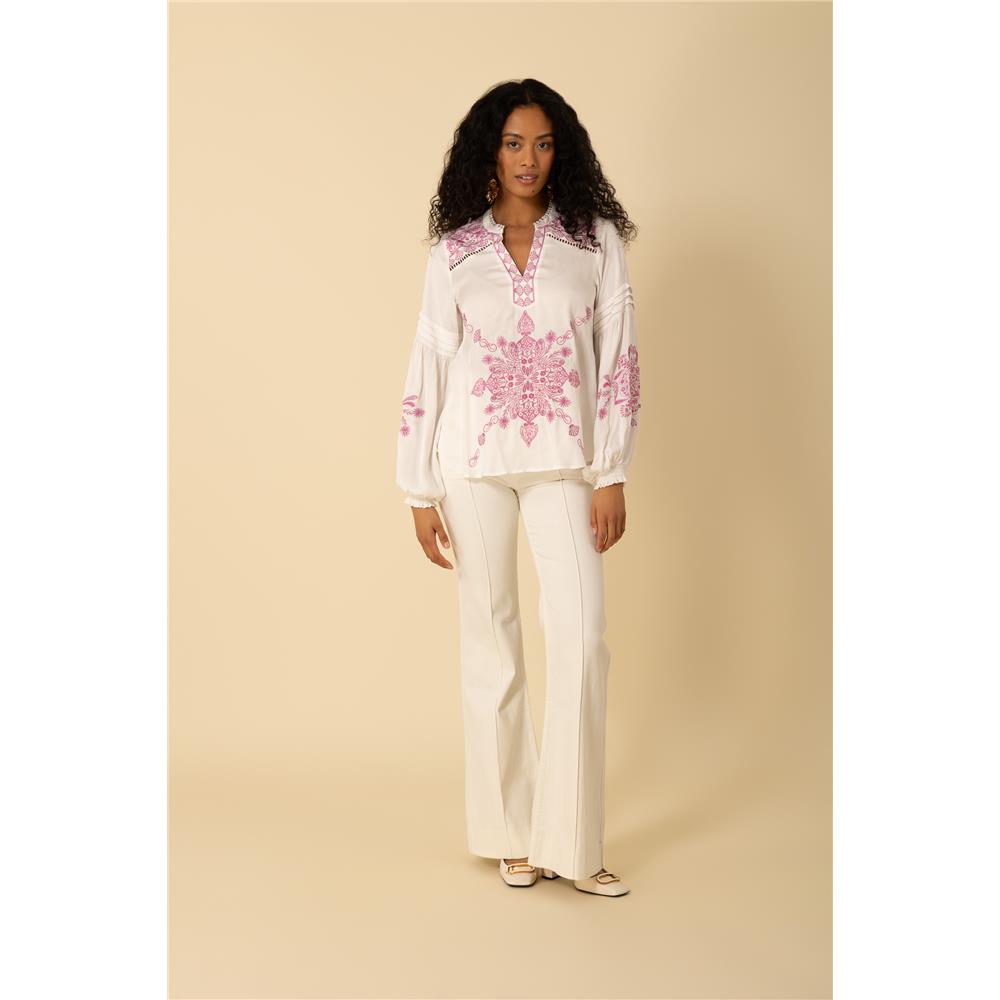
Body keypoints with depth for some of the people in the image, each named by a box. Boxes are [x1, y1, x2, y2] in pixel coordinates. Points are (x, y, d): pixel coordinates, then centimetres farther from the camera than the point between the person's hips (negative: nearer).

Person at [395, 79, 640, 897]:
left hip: (564, 461, 0)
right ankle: (512, 834, 15)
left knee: (581, 633, -9)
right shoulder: (454, 251, 6)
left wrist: (613, 475, -6)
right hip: (474, 461, 1)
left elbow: (620, 356, 1)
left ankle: (573, 844, 1)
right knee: (490, 637, 4)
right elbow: (426, 369, 5)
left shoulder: (595, 238, 5)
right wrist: (420, 492, 1)